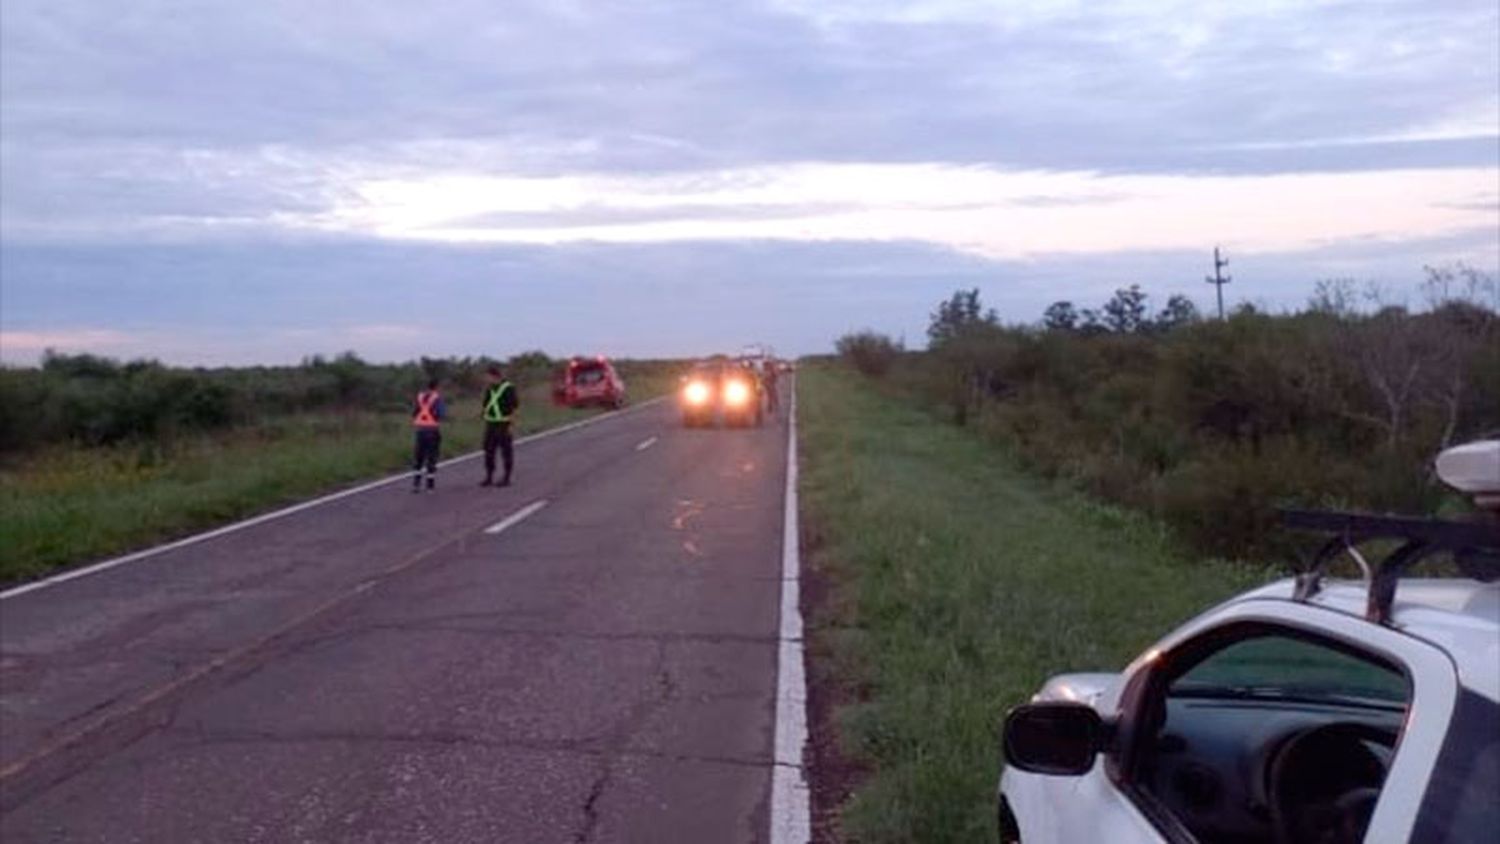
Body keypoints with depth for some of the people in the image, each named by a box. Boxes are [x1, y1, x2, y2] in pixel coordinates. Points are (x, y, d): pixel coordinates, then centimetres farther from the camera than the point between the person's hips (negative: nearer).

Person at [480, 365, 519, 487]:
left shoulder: (508, 388, -10)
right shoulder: (489, 389, 11)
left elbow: (515, 405, -12)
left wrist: (510, 424, -15)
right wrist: (485, 419, 16)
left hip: (503, 424, -7)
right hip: (490, 424, 7)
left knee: (506, 451, 0)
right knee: (489, 450, 7)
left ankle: (506, 478, 6)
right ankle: (489, 477, 15)